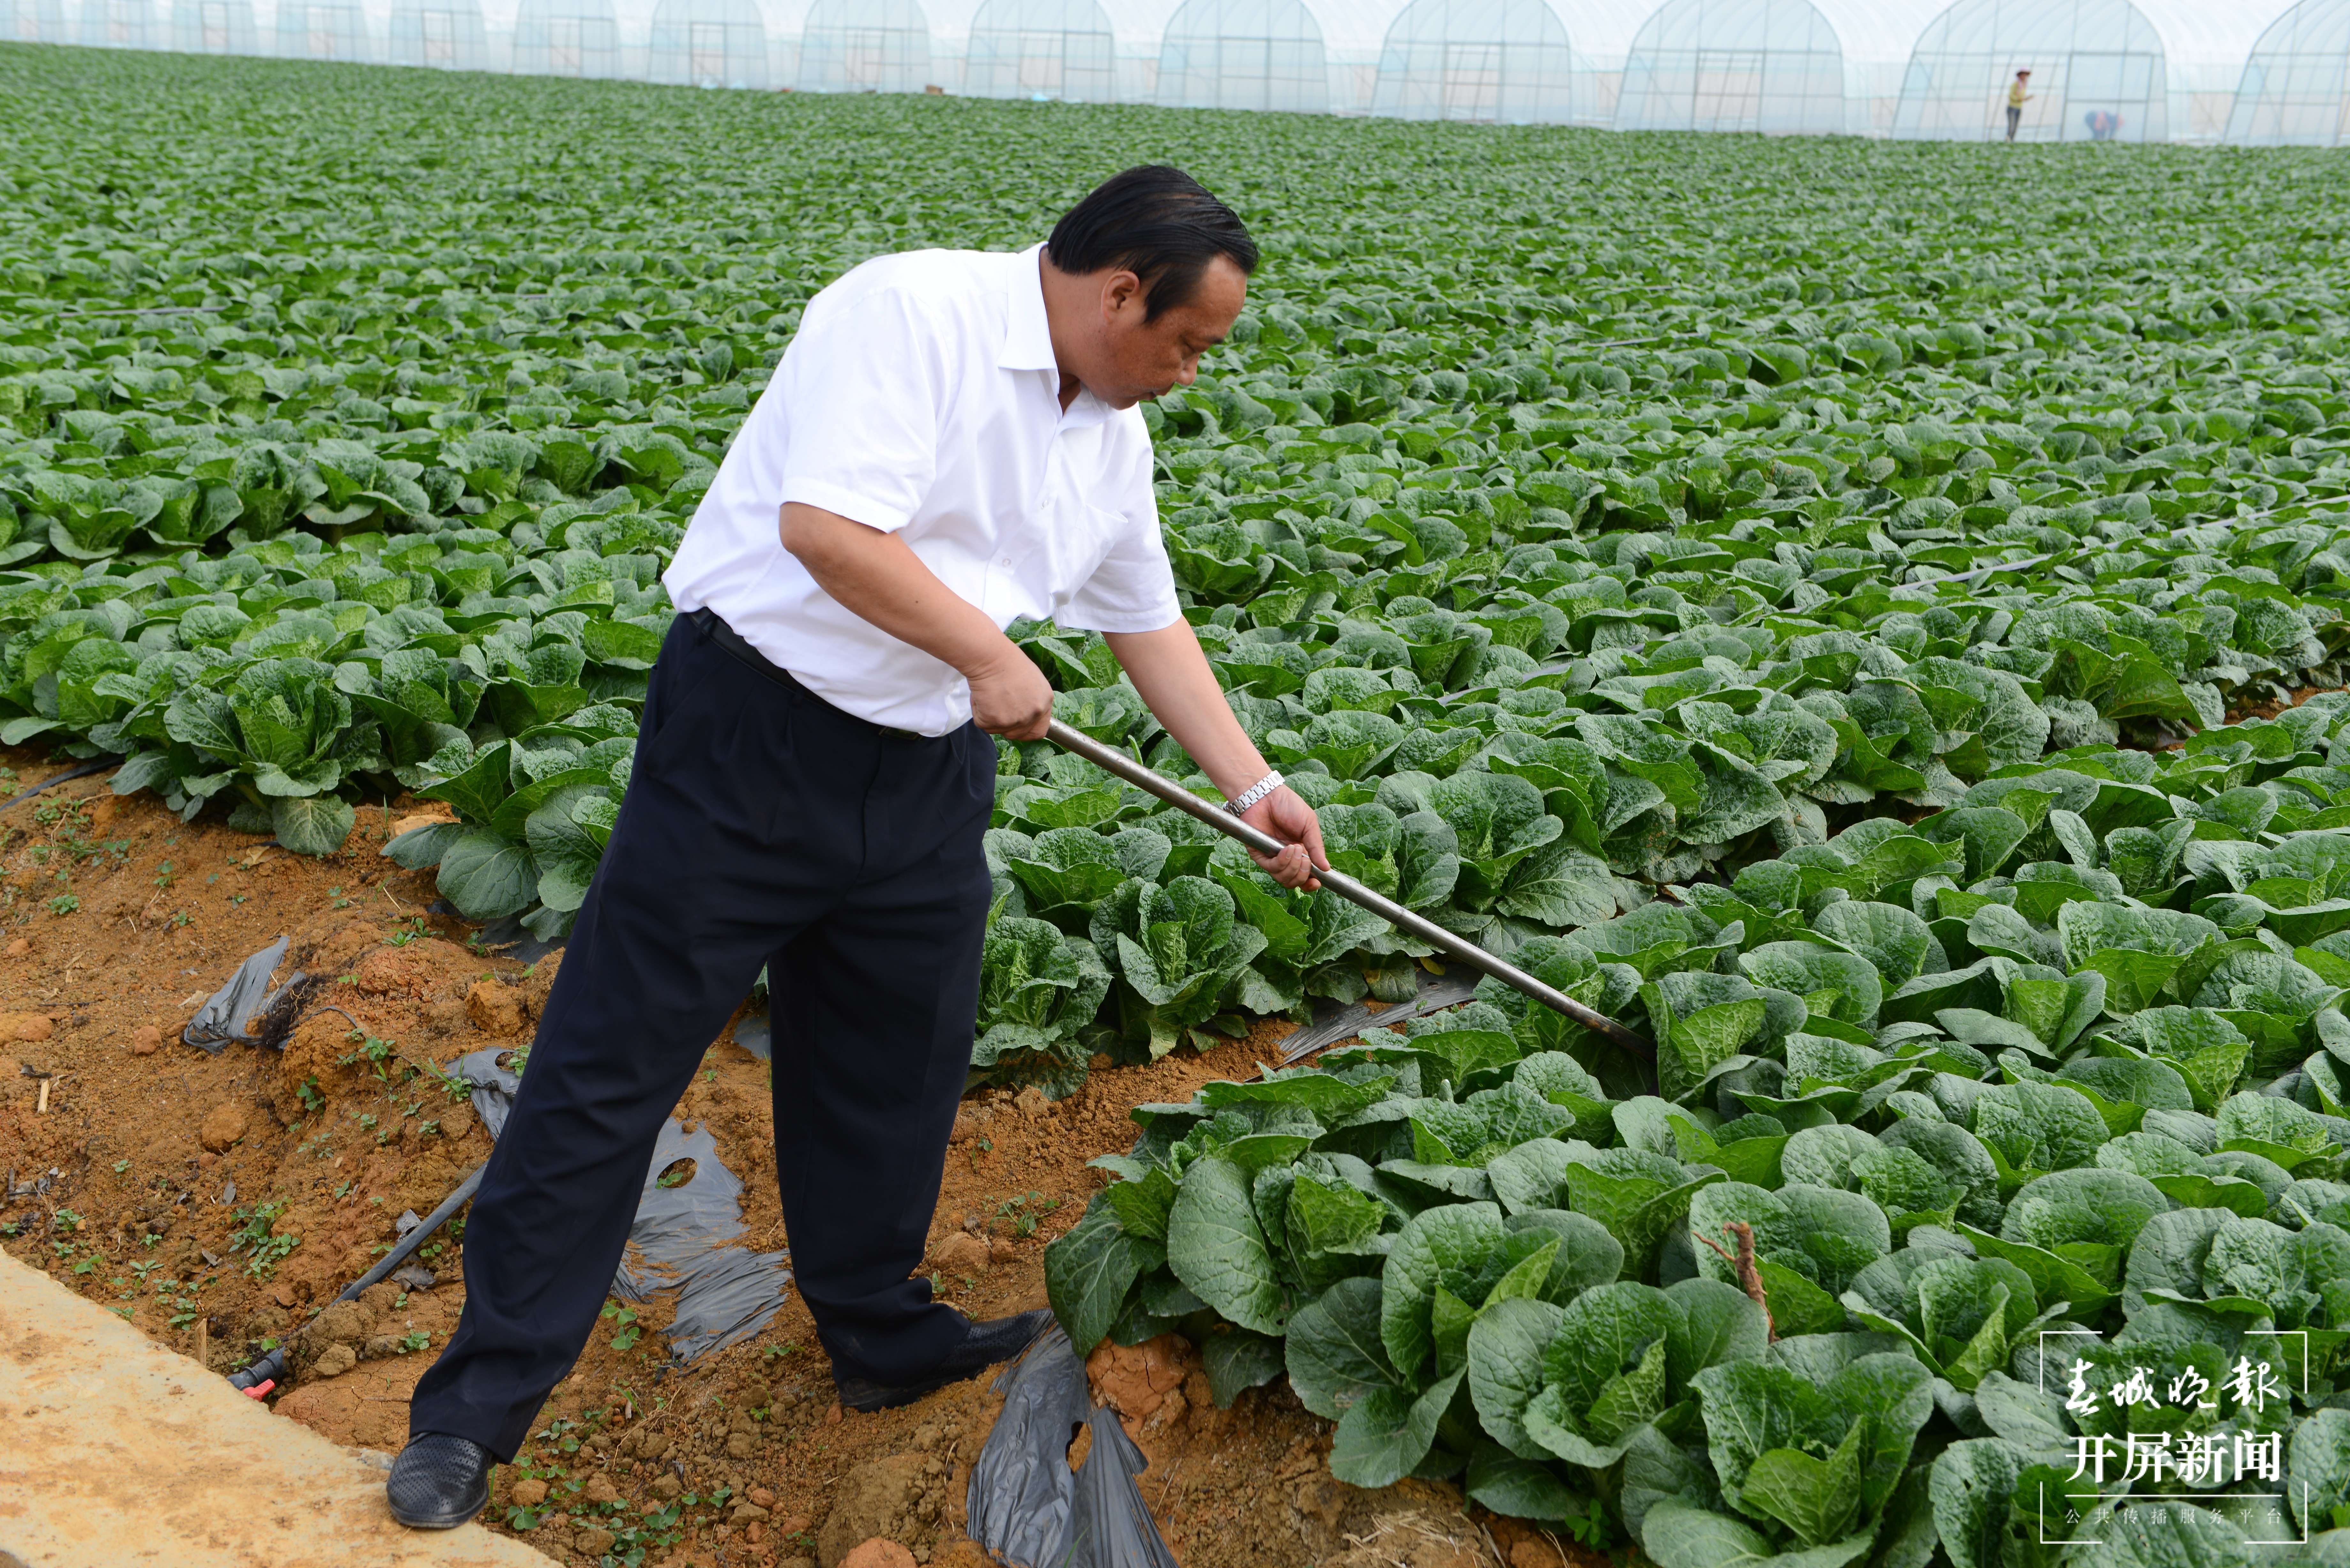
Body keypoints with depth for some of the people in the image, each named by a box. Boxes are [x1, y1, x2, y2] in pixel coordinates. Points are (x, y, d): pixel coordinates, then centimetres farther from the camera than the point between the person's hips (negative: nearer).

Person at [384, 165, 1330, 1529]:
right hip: (756, 733, -8)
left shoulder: (1114, 433, 11)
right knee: (616, 1057, -2)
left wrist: (1256, 788, 16)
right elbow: (827, 526, -27)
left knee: (896, 1068, 17)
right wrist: (987, 654, -16)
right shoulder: (912, 312, -17)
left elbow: (1150, 621, 20)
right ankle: (478, 1407, 8)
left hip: (929, 776, 8)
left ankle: (883, 1334, 37)